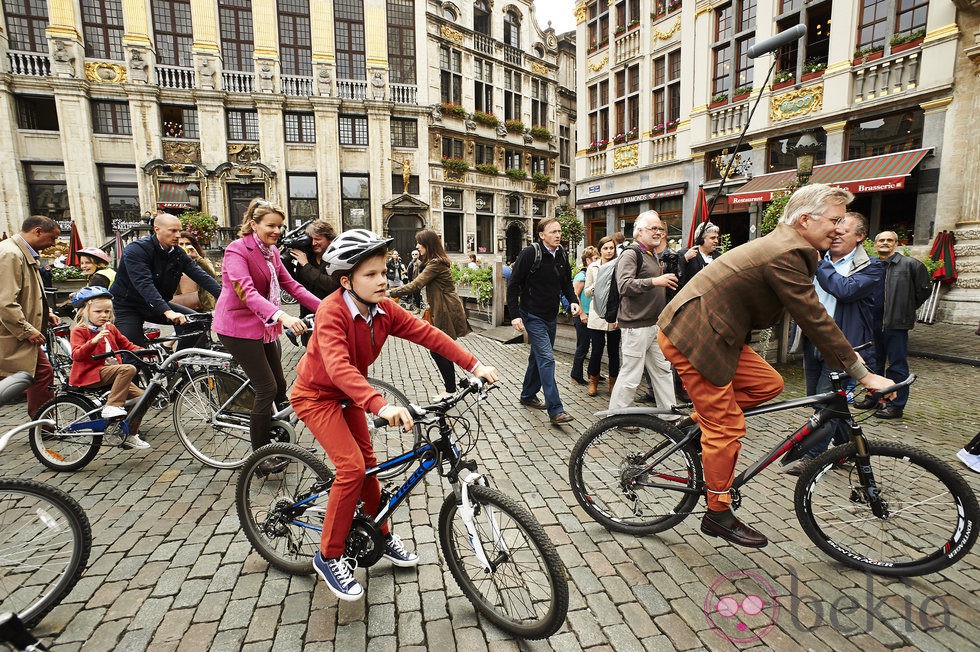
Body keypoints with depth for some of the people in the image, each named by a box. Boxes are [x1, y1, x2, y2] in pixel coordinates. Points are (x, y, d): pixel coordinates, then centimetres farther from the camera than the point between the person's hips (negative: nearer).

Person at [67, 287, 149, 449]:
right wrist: (93, 341, -35)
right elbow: (76, 355, -18)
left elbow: (127, 345, 24)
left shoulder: (110, 329, 17)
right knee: (129, 369, -32)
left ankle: (130, 436, 8)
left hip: (112, 373, 7)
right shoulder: (79, 331, -4)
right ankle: (112, 406, -30)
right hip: (90, 375, -7)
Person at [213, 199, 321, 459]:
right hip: (239, 326, -8)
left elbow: (290, 284, 5)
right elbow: (246, 292, -32)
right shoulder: (237, 251, -18)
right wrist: (282, 316, -49)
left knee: (280, 385, 11)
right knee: (266, 389, -8)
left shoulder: (271, 251, 8)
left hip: (263, 325, 8)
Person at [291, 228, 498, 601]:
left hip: (348, 395, 6)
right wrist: (380, 406, -60)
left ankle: (380, 535, 33)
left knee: (367, 463, 12)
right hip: (316, 395, -6)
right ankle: (329, 556, 3)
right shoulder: (331, 312, -31)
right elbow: (339, 366, -46)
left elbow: (427, 334, -18)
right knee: (351, 467, -17)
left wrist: (475, 366, -27)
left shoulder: (384, 310, -13)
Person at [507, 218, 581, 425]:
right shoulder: (530, 253, -15)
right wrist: (515, 315, -19)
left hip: (551, 316, 7)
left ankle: (528, 395, 34)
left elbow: (566, 281, 18)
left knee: (539, 357, 17)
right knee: (547, 359, -13)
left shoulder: (561, 254, 6)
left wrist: (573, 301, -1)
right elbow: (513, 285, -14)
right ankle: (555, 410, -10)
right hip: (533, 316, -7)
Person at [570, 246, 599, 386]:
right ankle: (576, 375, 15)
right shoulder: (582, 276, -12)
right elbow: (575, 296, -16)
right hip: (584, 318, -8)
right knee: (582, 347, 1)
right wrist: (582, 314, -16)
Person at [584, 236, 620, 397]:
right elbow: (587, 293, 8)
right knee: (597, 350, 0)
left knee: (614, 351, 7)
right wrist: (596, 285, -13)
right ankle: (593, 382, 22)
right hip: (597, 316, 0)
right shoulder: (593, 267, 5)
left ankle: (613, 383, 25)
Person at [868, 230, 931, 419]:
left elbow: (924, 288, 4)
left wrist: (908, 309, 5)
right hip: (873, 323, 5)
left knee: (897, 365, -2)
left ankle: (896, 405, 4)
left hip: (896, 324, -5)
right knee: (874, 363, 14)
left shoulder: (910, 264, -1)